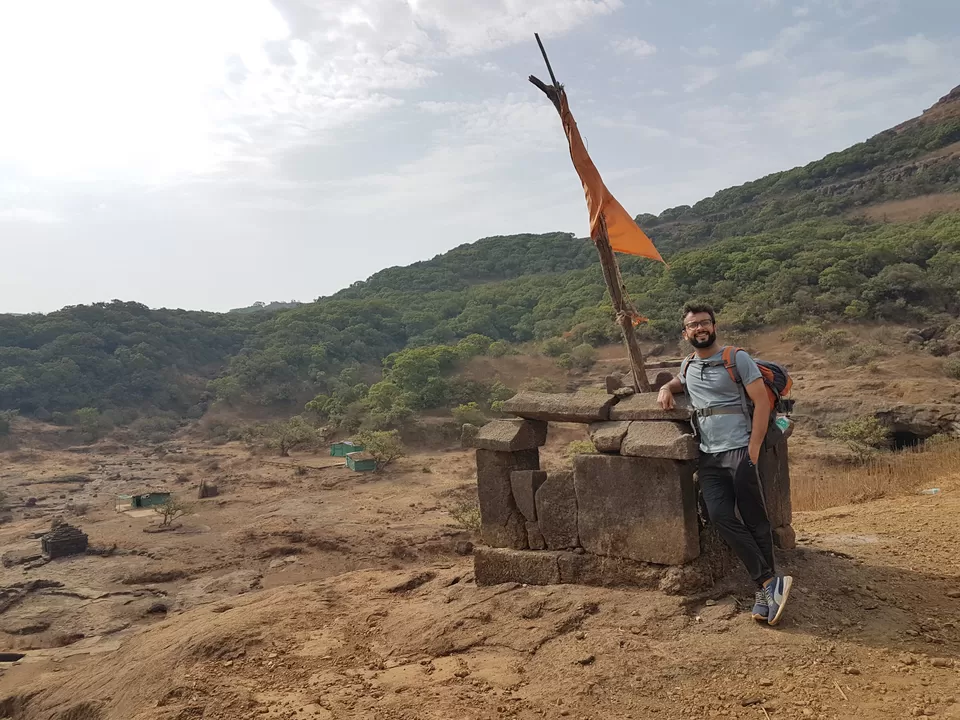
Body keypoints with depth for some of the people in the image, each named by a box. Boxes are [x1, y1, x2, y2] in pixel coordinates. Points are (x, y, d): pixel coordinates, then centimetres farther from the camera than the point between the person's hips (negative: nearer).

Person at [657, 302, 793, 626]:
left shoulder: (737, 359, 1)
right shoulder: (688, 365, 17)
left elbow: (762, 401, -3)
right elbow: (679, 381, 42)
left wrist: (754, 449, -11)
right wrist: (667, 388, 16)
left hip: (738, 451, -4)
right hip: (708, 456, 4)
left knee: (754, 520, -5)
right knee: (721, 517, -12)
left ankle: (764, 591, 2)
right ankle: (770, 581, -8)